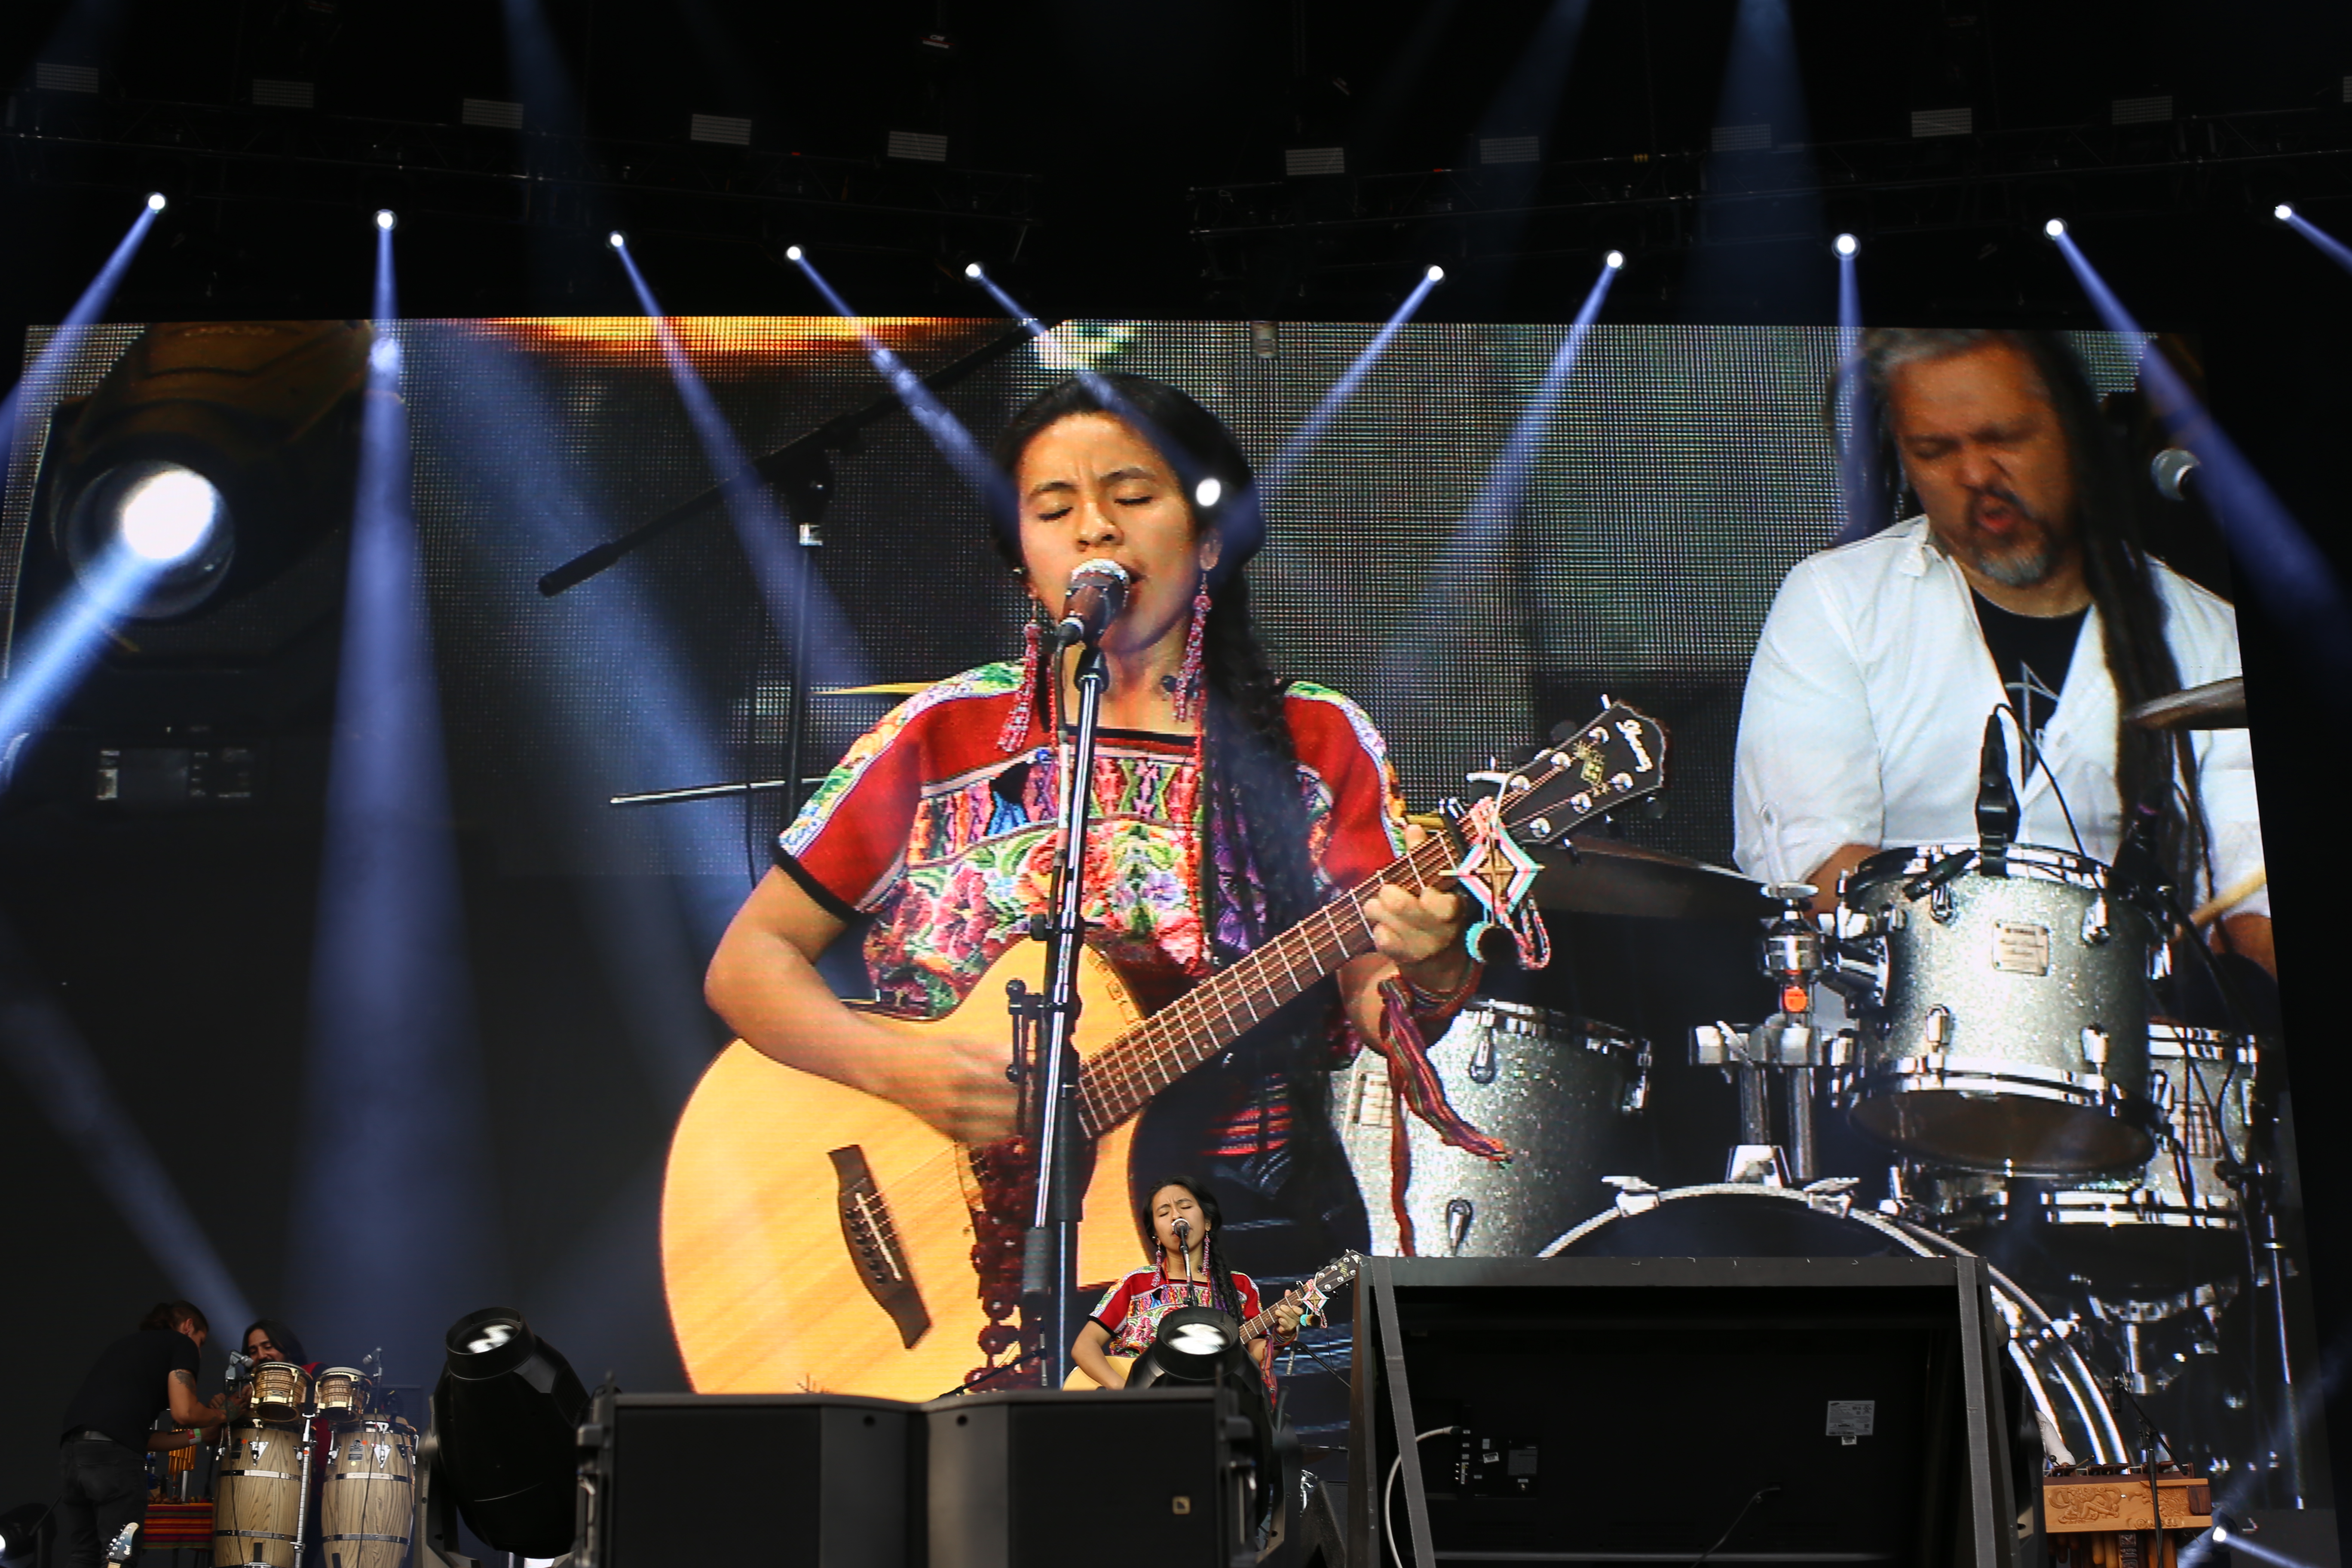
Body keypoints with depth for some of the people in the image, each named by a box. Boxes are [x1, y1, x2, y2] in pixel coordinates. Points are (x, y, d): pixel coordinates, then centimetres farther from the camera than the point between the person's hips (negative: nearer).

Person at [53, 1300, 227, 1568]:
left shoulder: (125, 1344, 34)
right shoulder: (180, 1343, 12)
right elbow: (184, 1412, -2)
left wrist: (198, 1435, 35)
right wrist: (223, 1416, 18)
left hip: (70, 1449, 7)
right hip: (115, 1454, -7)